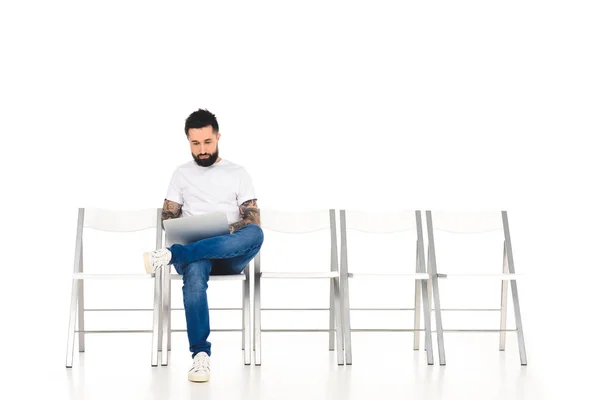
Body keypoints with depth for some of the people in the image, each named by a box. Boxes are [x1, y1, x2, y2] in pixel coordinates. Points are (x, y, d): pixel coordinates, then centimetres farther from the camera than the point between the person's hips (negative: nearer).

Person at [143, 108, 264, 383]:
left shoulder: (238, 173, 13)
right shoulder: (182, 174, 18)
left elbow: (253, 221, 4)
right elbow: (168, 216, 14)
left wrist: (229, 230, -16)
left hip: (230, 255, 0)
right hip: (193, 251, 0)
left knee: (255, 234, -37)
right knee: (194, 272, -39)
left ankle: (171, 255, -40)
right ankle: (200, 354, -39)